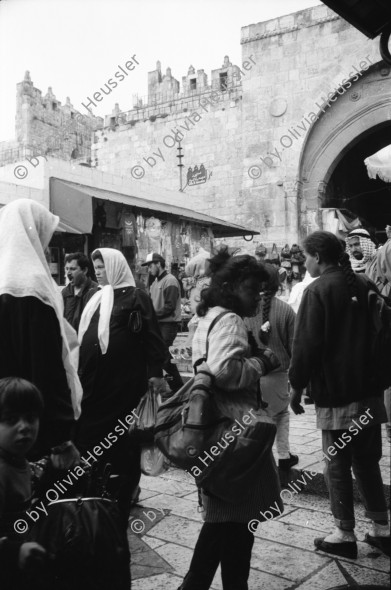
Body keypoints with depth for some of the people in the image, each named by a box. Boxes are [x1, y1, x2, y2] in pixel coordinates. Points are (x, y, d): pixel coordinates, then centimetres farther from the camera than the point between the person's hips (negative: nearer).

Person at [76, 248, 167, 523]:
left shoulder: (136, 297, -5)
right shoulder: (96, 298, 15)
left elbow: (152, 335, -9)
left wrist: (155, 370, -13)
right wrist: (80, 370, 18)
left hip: (125, 380, -7)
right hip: (95, 380, 7)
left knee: (123, 440, 4)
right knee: (90, 433, 9)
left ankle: (124, 493, 19)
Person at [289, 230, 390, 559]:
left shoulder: (318, 291, -13)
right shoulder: (365, 285, 7)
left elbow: (306, 345, -16)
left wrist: (296, 386, -7)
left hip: (335, 394, -7)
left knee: (337, 466, 5)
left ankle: (345, 536, 13)